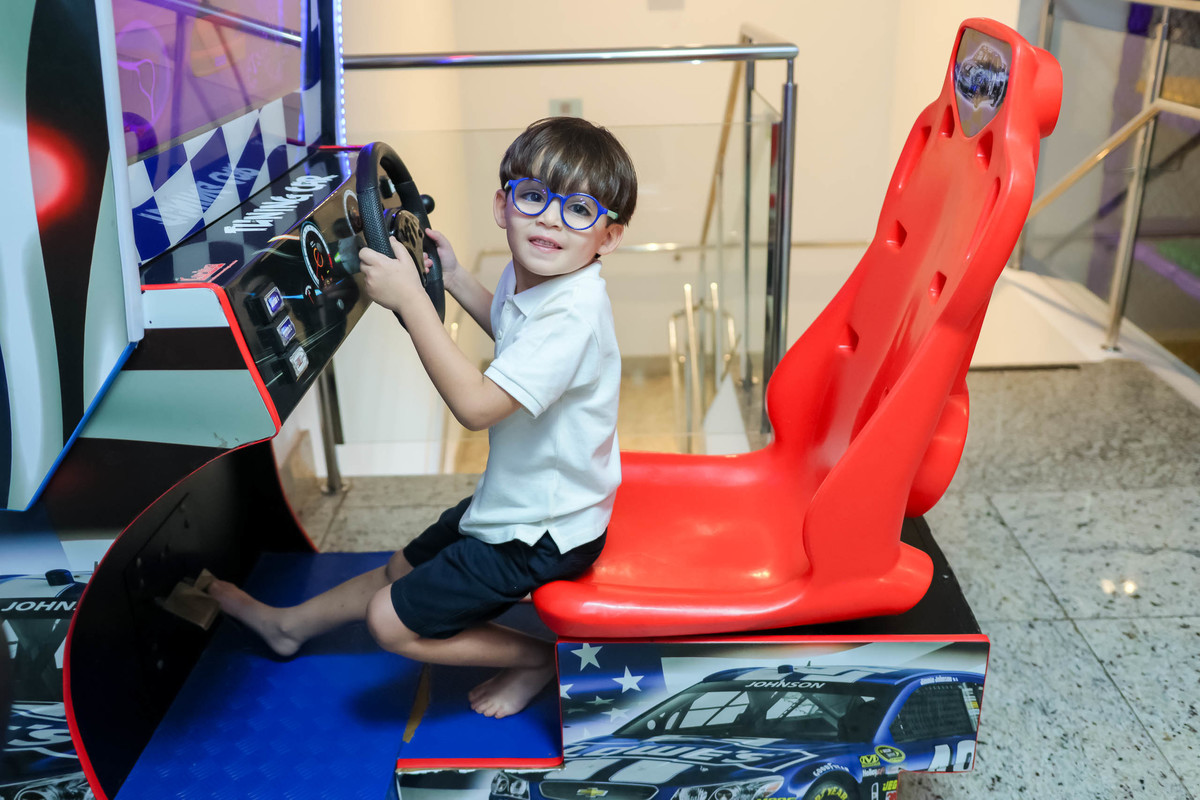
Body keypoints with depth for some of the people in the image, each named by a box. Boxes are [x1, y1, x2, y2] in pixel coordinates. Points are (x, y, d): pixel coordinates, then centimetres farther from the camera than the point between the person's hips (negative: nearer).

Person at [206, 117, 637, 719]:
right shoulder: (527, 274, -2)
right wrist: (453, 277, 12)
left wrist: (410, 298, -33)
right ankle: (288, 624, 49)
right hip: (515, 500, 9)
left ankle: (537, 655, 12)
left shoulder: (572, 312, -32)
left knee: (391, 622, -3)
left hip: (544, 533, -9)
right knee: (403, 568, 26)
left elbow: (476, 405, -36)